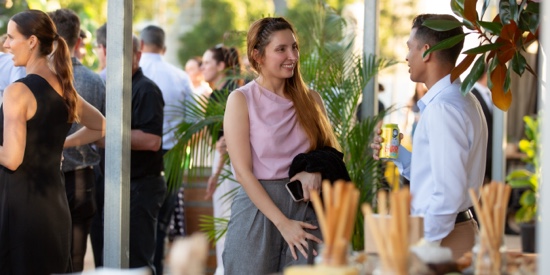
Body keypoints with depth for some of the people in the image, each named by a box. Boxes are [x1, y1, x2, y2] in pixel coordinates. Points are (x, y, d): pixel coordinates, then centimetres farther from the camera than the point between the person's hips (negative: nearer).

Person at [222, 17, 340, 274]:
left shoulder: (310, 99, 8)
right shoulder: (241, 100, -4)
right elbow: (243, 171, -9)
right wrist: (283, 223, -15)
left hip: (304, 207, 3)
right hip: (258, 207, -3)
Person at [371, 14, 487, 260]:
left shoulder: (442, 109, -18)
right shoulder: (462, 101, 14)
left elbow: (448, 194, -24)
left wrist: (422, 244, -19)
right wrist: (398, 156, 10)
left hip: (441, 239, -10)